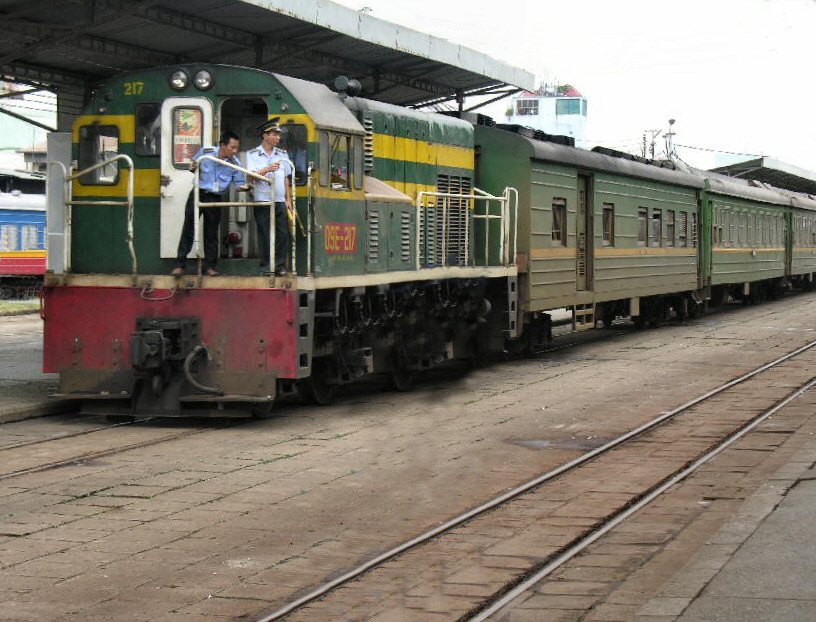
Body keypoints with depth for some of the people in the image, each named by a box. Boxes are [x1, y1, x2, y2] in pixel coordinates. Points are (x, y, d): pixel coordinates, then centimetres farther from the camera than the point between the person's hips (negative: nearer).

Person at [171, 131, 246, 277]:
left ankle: (209, 266, 17)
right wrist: (192, 168, -14)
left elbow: (239, 182, -3)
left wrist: (243, 187, -27)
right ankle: (180, 265, 4)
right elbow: (194, 164, 10)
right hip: (198, 194, 0)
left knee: (211, 233, 6)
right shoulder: (205, 152, -9)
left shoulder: (235, 164, -9)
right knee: (188, 229, -1)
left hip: (215, 199, 1)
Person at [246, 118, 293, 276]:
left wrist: (288, 199, 12)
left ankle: (280, 265, 4)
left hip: (280, 200, 4)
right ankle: (266, 266, 3)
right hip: (262, 200, -4)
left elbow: (286, 179, 17)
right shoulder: (253, 154, 3)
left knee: (283, 233, -2)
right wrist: (267, 169, -25)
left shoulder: (282, 155, 15)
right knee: (264, 234, -2)